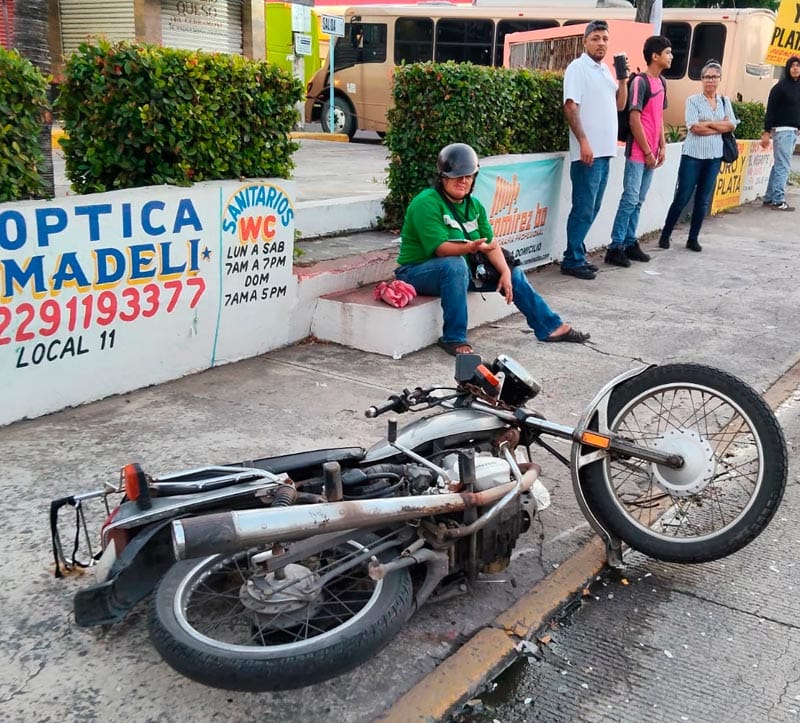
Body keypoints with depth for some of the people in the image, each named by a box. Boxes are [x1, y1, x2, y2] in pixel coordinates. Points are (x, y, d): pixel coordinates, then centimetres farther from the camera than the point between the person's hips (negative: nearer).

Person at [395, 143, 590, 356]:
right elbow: (440, 248, -29)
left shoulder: (473, 205, 7)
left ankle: (551, 327, 17)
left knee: (513, 273, 6)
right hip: (418, 272, -8)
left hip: (461, 269, 8)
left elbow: (491, 243, 4)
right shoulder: (426, 203, -20)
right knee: (455, 265, -39)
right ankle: (453, 339, -31)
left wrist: (506, 272, -10)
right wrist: (471, 247, -45)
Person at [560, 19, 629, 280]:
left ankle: (577, 255, 18)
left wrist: (623, 78, 5)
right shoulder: (578, 67, -6)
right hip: (588, 151, -8)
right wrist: (583, 142, -22)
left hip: (605, 151, 8)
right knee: (583, 209, -7)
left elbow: (619, 104, 20)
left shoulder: (605, 70, 18)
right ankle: (572, 261, -1)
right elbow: (570, 107, -14)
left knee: (591, 209, 11)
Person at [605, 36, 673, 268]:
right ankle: (615, 248, -4)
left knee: (638, 201, 10)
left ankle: (630, 243, 16)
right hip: (638, 153, -8)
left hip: (651, 152, 8)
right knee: (630, 199, -8)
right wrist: (647, 152, -13)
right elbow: (634, 119, -15)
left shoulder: (661, 82, 14)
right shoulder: (640, 81, -12)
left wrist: (662, 147, 12)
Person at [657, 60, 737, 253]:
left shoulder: (725, 101, 11)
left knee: (703, 200, 8)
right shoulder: (693, 100, -3)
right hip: (693, 155, -4)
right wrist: (720, 127, -7)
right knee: (682, 197, -2)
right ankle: (665, 235, 9)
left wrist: (708, 124, -10)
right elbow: (694, 127, -13)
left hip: (714, 157, 4)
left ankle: (693, 238, 16)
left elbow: (732, 125, 0)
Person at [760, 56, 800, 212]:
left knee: (779, 166, 9)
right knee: (783, 167, -9)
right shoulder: (780, 86, -7)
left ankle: (769, 198, 14)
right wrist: (766, 132, -16)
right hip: (782, 130, -7)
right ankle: (778, 200, -7)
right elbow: (770, 110, -11)